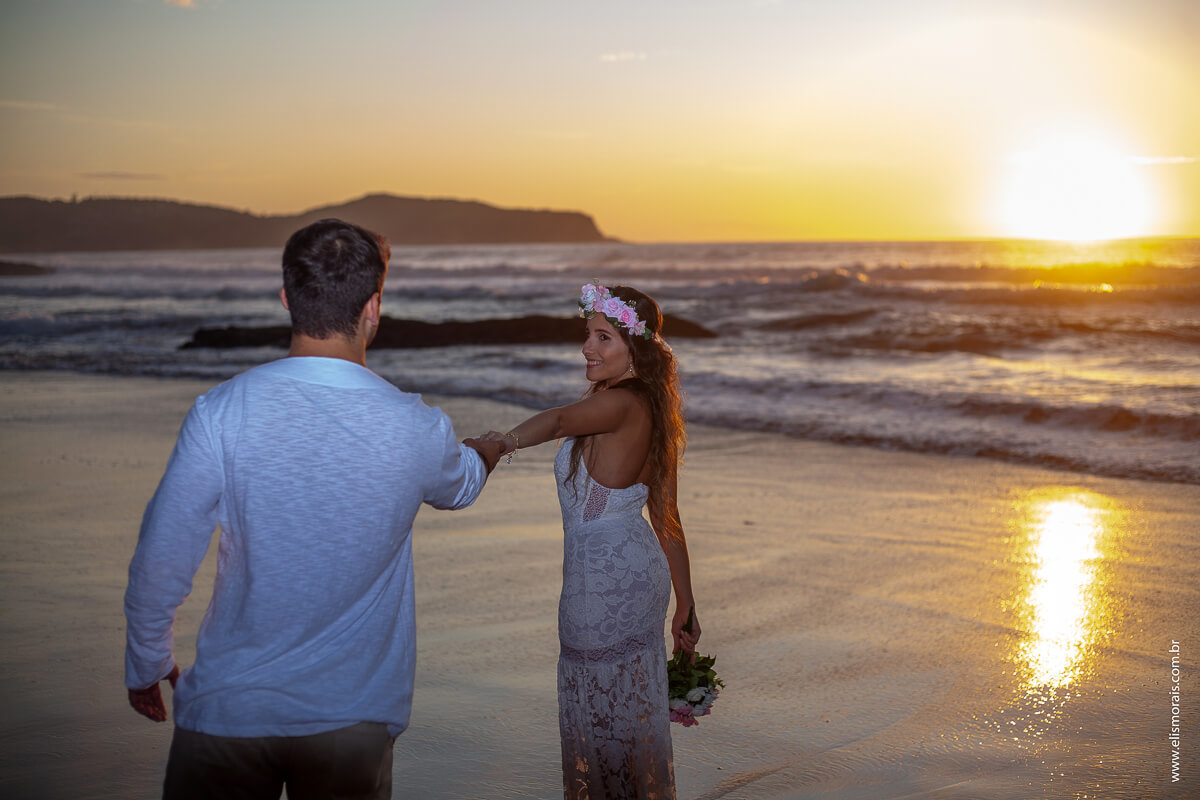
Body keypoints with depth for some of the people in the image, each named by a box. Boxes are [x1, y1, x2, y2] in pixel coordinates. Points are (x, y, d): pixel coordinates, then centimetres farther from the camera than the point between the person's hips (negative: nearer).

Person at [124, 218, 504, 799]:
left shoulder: (222, 414, -16)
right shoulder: (417, 430, -10)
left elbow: (159, 563, -11)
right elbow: (459, 487, 15)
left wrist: (145, 666, 8)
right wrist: (489, 450, 40)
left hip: (229, 708, -1)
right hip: (354, 718, 1)